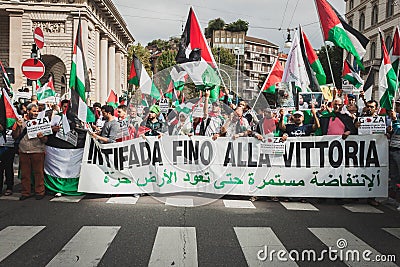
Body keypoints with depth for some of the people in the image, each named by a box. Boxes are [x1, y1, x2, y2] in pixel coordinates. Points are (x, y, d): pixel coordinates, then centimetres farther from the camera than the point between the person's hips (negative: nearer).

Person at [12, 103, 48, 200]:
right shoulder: (22, 122, 10)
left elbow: (45, 140, 2)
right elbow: (15, 137, 7)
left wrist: (41, 137, -20)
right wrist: (18, 127, -7)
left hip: (38, 151, -2)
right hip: (23, 152, 2)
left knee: (39, 173, 0)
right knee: (25, 173, 7)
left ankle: (40, 192, 11)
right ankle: (25, 192, 18)